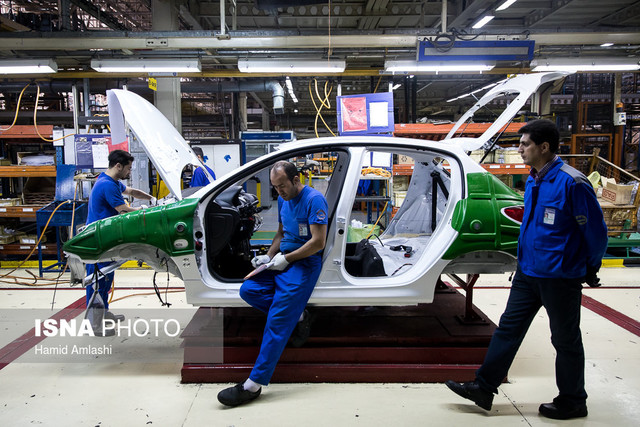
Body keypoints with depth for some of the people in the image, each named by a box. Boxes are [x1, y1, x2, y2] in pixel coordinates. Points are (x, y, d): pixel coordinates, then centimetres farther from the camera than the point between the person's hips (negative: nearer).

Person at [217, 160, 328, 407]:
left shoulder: (314, 200, -13)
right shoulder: (283, 200, 14)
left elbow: (318, 242, -18)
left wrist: (285, 259, -15)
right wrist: (268, 256, 6)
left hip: (304, 262, -9)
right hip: (283, 259, 9)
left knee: (277, 321, -18)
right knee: (248, 290, -10)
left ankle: (253, 385, -16)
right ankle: (298, 315, 0)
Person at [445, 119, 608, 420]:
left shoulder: (571, 183, -19)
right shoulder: (533, 180, 7)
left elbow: (595, 230, -13)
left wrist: (591, 268, -2)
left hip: (560, 277, -8)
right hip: (528, 272, 8)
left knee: (565, 340, 9)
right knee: (508, 328, 11)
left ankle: (572, 402, 29)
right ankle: (483, 388, 21)